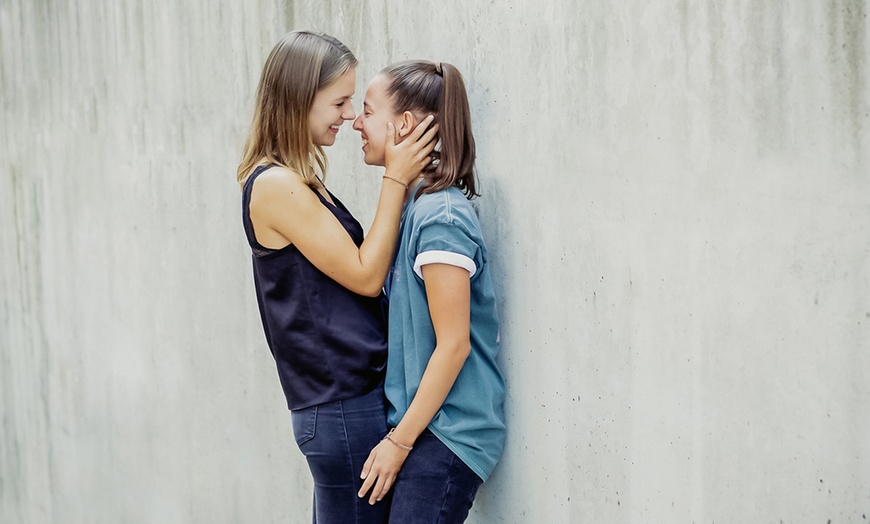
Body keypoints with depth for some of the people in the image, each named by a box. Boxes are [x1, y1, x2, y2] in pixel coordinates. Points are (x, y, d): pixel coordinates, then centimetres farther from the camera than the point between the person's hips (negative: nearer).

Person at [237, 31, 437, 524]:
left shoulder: (296, 182, 13)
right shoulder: (276, 186, -16)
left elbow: (359, 263, 13)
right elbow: (365, 276, -13)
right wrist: (396, 178, -11)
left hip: (344, 394, 9)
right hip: (343, 403, -9)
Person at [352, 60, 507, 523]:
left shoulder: (440, 216, -17)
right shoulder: (410, 204, 9)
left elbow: (453, 345, -18)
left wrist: (400, 441, -14)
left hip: (445, 436, -8)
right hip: (418, 421, 8)